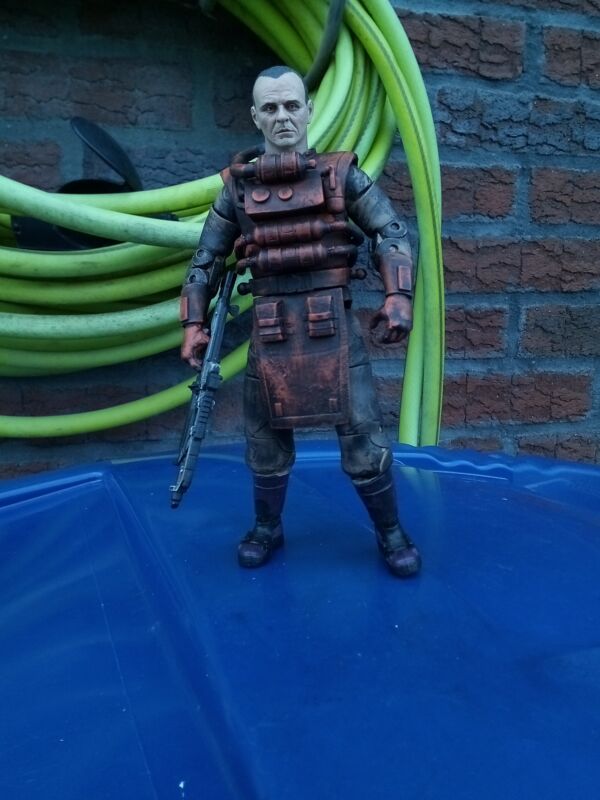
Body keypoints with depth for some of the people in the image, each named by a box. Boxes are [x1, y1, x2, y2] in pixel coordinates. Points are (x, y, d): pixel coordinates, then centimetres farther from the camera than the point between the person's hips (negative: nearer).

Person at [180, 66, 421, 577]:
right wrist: (194, 324, 4)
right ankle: (267, 529, 32)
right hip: (270, 332, 2)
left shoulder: (340, 174, 4)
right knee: (267, 437, 10)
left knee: (362, 436, -2)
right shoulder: (238, 187, 8)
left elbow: (392, 233, 2)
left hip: (333, 327, -2)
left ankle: (391, 533, 19)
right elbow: (205, 261, 12)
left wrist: (399, 296, -12)